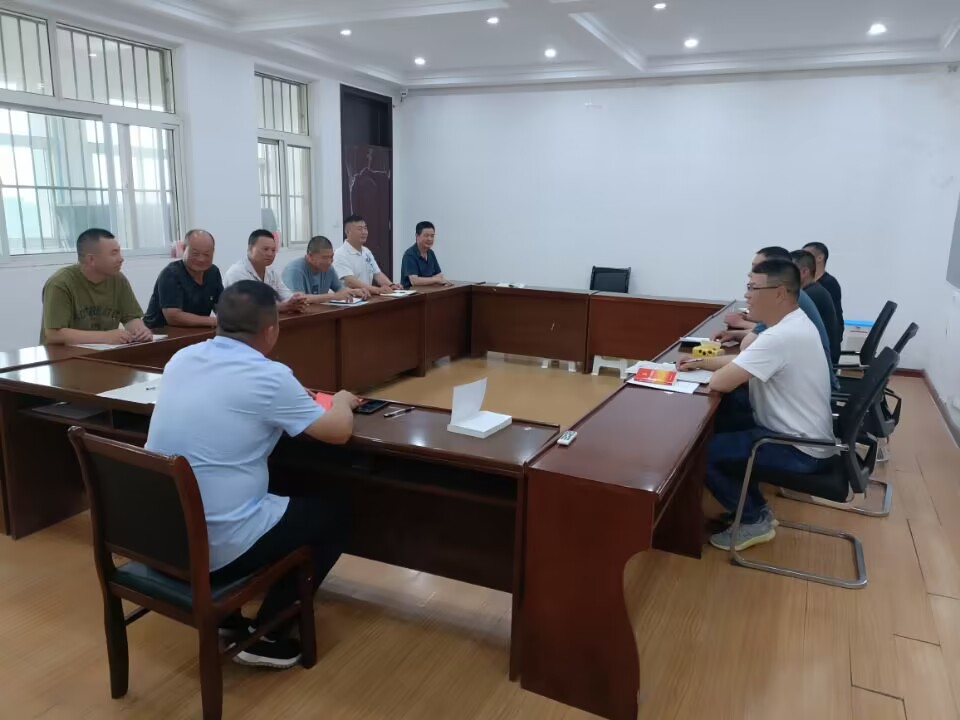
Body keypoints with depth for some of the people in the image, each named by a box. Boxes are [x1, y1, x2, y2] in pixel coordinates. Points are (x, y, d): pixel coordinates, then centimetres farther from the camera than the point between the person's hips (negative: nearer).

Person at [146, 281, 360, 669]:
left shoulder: (181, 359, 3)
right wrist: (342, 401, 15)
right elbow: (339, 431, -6)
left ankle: (225, 615, 27)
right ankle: (267, 635, 15)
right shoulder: (268, 376, -18)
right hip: (216, 548, -7)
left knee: (275, 494, 31)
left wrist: (292, 400, 26)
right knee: (332, 516, 13)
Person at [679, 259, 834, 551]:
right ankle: (755, 507, 24)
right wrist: (702, 361, 6)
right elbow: (743, 362, 17)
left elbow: (721, 382, -28)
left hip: (799, 449, -10)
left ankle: (754, 521, 7)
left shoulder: (780, 337, -28)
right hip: (801, 435, 10)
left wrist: (709, 372, -6)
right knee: (720, 431, 19)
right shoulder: (794, 324, 5)